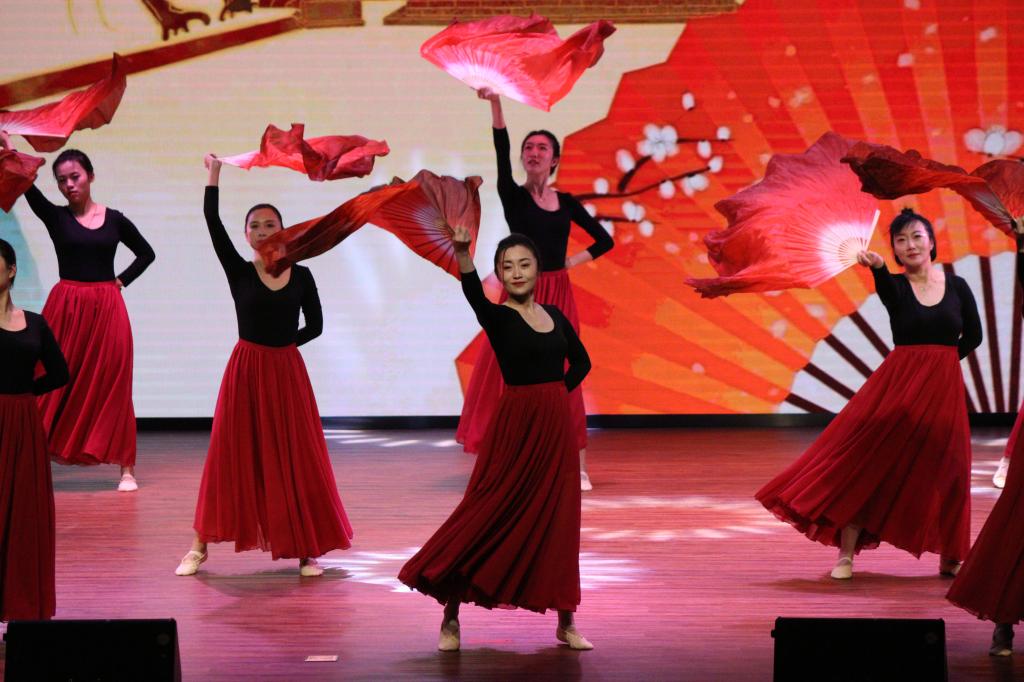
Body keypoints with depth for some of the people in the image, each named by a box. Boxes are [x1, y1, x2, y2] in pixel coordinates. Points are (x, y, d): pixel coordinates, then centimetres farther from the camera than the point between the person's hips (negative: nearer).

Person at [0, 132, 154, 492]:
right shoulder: (55, 217, 2)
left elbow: (146, 253, 18)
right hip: (66, 308, -1)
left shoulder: (114, 219, 6)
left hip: (107, 309, 1)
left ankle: (126, 468, 8)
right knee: (53, 385, -2)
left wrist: (120, 281, 4)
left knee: (113, 386, 3)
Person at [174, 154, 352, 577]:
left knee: (296, 458, 3)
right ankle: (200, 546, 8)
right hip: (245, 371, -1)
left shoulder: (301, 275, 2)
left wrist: (280, 344, -3)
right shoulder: (238, 271, -2)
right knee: (231, 455, 1)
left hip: (286, 371, 1)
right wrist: (214, 175, -15)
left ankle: (306, 548, 11)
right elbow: (213, 224, -11)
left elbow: (315, 326, 6)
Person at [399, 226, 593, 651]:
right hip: (515, 427, -5)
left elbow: (581, 361, 24)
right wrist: (462, 254, -50)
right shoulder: (497, 317, -8)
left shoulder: (554, 316, 9)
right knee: (488, 513, -4)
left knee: (558, 521, 7)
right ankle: (450, 616, 5)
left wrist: (556, 393, 7)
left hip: (556, 427, 5)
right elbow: (473, 293, -31)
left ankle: (565, 623, 13)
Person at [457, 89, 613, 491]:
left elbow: (604, 240, 16)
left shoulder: (566, 202, 8)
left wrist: (574, 261, 1)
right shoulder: (513, 196, 0)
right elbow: (502, 150, -15)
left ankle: (578, 467, 3)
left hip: (559, 297, 2)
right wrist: (496, 104, -28)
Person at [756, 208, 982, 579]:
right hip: (897, 385, -1)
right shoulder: (895, 285, 0)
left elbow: (973, 336, 12)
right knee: (870, 459, -5)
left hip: (943, 389, 1)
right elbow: (889, 292, -25)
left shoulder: (957, 286, 4)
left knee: (945, 472, 4)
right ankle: (846, 554, -1)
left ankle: (950, 556, 19)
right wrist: (876, 266, -47)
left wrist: (936, 363, 10)